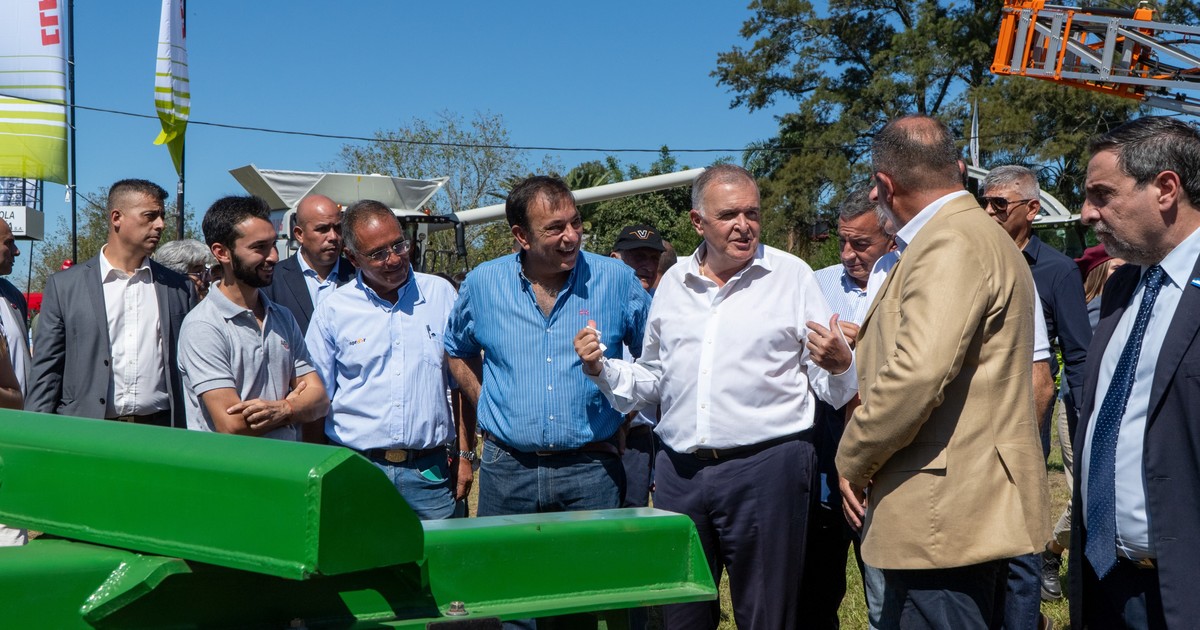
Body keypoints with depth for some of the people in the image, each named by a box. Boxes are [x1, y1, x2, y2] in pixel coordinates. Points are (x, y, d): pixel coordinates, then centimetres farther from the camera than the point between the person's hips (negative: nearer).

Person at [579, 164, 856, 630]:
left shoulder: (792, 276, -1)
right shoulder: (674, 282, 12)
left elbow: (832, 388, -1)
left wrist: (839, 365, -22)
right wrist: (601, 369, 6)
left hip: (766, 465, -4)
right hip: (680, 469, 4)